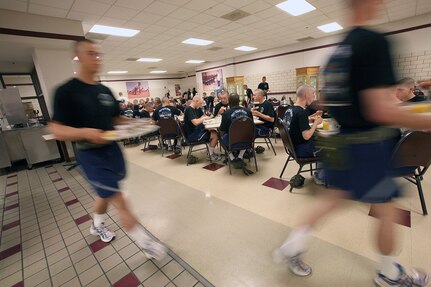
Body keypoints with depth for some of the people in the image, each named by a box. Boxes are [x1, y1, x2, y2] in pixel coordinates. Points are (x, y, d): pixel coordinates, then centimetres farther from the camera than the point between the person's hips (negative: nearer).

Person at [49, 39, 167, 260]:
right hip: (91, 155, -7)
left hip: (113, 150, 7)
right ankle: (146, 243, 9)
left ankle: (97, 225, 51)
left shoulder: (105, 90, 8)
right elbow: (57, 130, -15)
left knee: (106, 194, 24)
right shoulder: (67, 91, -12)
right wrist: (85, 133, -34)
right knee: (120, 202, -5)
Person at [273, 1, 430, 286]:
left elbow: (327, 102, 16)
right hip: (368, 145, -8)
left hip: (343, 142, 8)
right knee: (388, 212, 14)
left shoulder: (338, 51, 11)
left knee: (334, 200, 19)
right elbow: (380, 110, -23)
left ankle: (292, 247, 25)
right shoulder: (375, 41, -16)